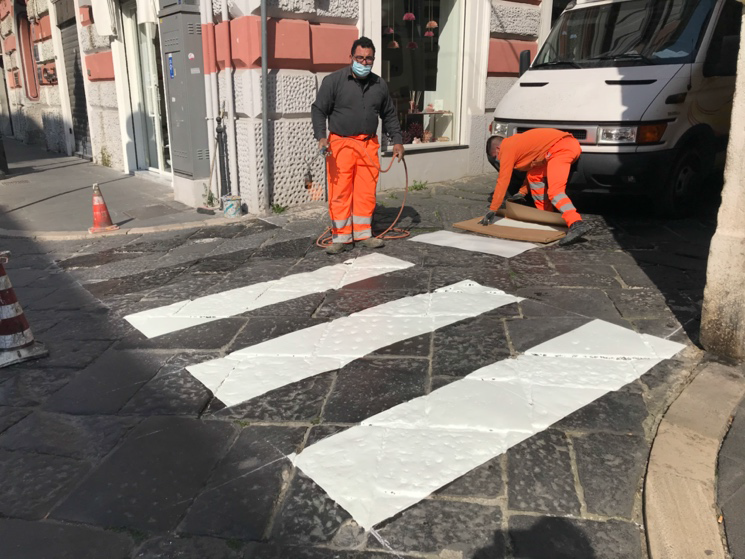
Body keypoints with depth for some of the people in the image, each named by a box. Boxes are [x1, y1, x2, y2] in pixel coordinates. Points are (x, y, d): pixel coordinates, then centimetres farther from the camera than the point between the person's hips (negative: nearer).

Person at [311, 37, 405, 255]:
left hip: (369, 144, 4)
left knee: (366, 191, 6)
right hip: (341, 143, -4)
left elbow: (389, 115, 20)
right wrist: (321, 137, -17)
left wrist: (397, 140, 13)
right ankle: (341, 237, 6)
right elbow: (319, 110, -3)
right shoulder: (333, 80, -2)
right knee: (340, 192, -4)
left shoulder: (380, 85, 11)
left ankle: (363, 234, 18)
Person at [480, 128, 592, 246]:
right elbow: (531, 168, 37)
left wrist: (492, 210, 3)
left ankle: (577, 225, -38)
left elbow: (503, 181, -1)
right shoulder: (516, 143, 29)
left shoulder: (507, 148, 2)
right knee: (534, 176, 22)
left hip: (561, 147, -10)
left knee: (554, 191, -20)